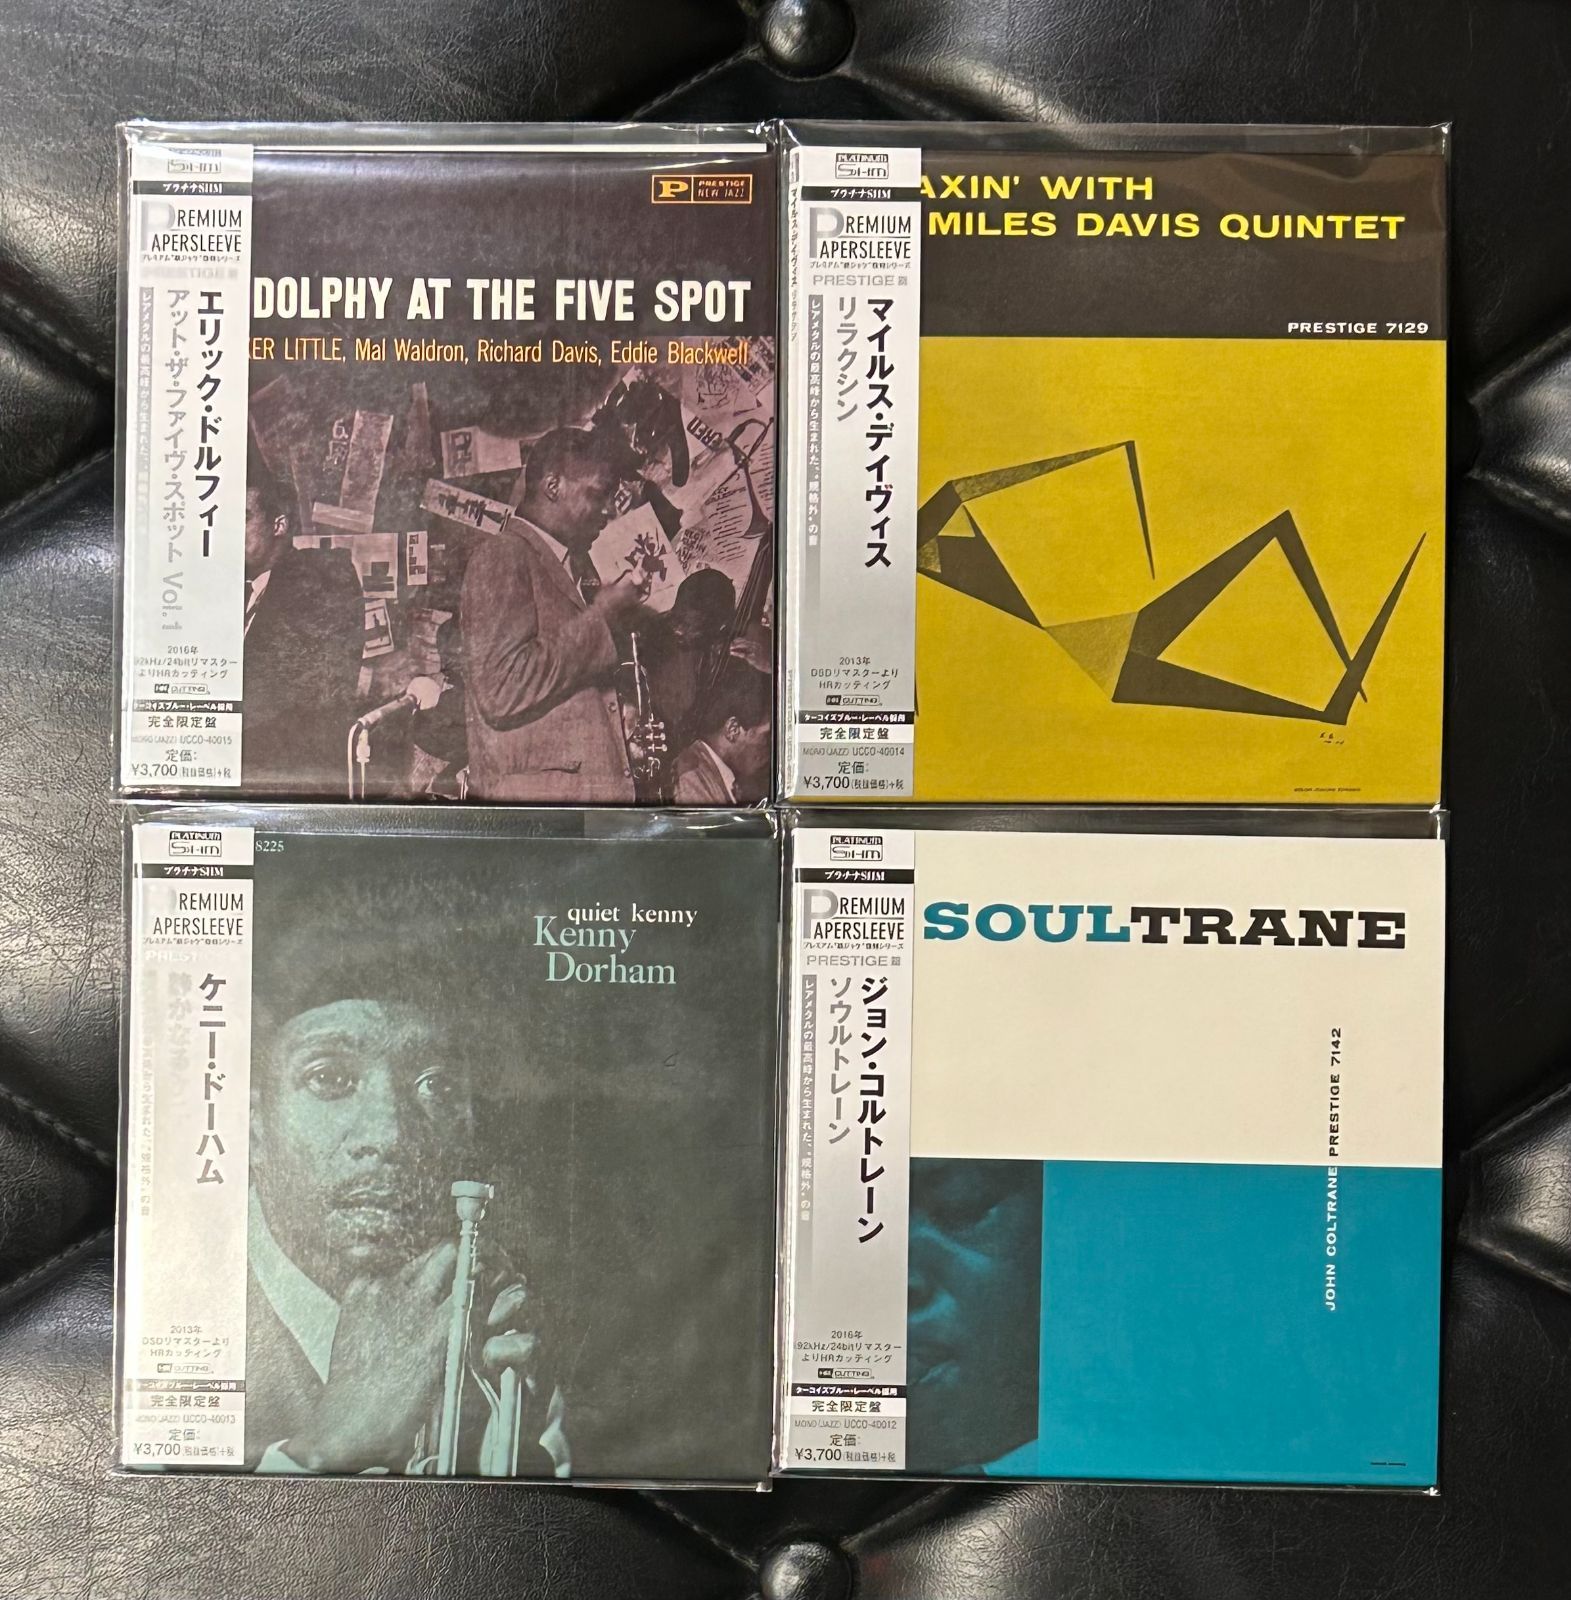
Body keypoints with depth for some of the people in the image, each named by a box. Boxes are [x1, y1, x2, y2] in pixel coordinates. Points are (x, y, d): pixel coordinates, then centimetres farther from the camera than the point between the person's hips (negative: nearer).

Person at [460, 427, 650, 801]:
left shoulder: (578, 565, 19)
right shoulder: (501, 556, -6)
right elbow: (500, 692, -18)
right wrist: (599, 617, -14)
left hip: (600, 784, 8)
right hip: (535, 788, -8)